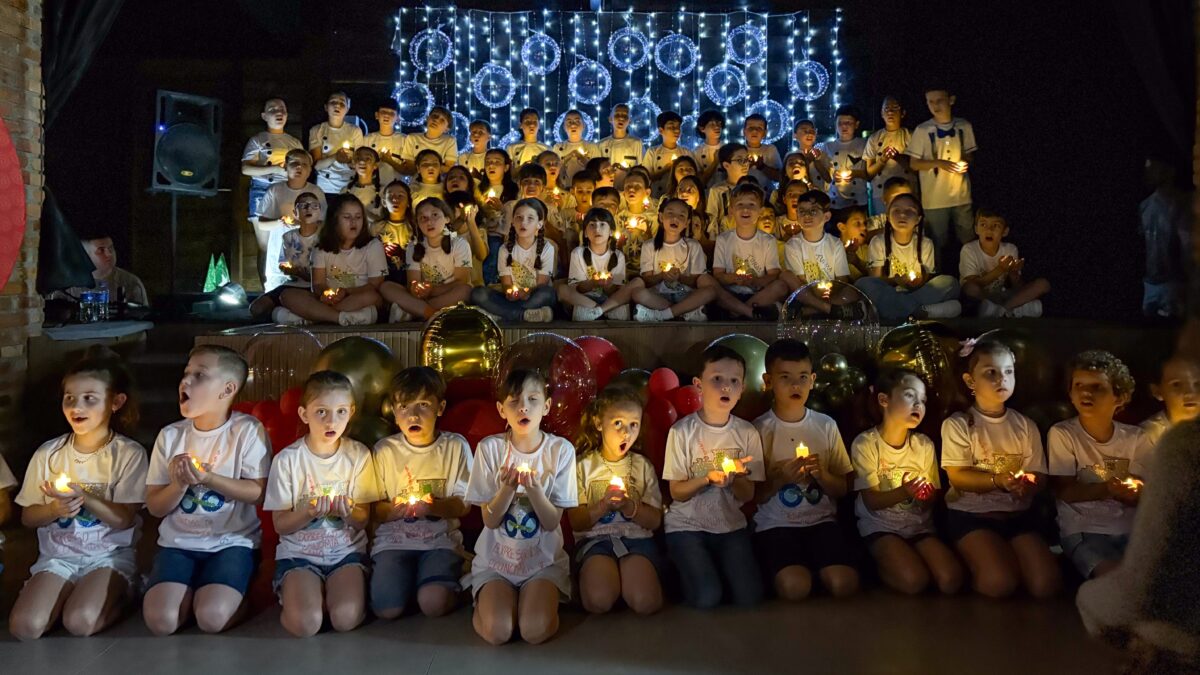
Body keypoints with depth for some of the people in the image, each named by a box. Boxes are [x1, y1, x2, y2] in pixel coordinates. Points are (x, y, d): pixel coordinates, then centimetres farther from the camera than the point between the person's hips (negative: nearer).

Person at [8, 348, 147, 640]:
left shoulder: (129, 453, -6)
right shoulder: (48, 453, 3)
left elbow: (124, 519, -10)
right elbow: (27, 517, 8)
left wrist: (84, 497, -23)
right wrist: (54, 509, -14)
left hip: (110, 556, -3)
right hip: (57, 556, 3)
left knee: (80, 623, -27)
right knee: (24, 626, -21)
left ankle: (118, 592, 4)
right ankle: (68, 594, 8)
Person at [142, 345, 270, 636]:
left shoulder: (248, 431, -8)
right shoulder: (170, 436, 2)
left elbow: (257, 493, -10)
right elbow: (155, 507, 4)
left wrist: (209, 478, -22)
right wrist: (179, 484, -17)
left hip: (232, 541, -3)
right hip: (179, 541, 3)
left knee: (211, 618, -24)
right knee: (160, 620, -18)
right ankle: (194, 592, 11)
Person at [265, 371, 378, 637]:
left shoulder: (359, 455, -3)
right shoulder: (287, 460, -7)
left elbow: (363, 520, 0)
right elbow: (280, 525, -4)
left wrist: (348, 513, -23)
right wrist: (308, 513, -25)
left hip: (346, 551, 1)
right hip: (299, 553, -1)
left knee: (346, 618, -22)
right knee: (305, 624, -23)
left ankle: (330, 594, 10)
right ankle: (294, 596, 10)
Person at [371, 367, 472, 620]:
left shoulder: (455, 446, 2)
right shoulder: (384, 450, 3)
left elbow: (463, 505, 0)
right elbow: (373, 510, 4)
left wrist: (434, 507, -20)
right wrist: (397, 509, -18)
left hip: (441, 540, -1)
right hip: (394, 540, 1)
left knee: (434, 603, -26)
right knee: (387, 608, -21)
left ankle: (451, 584, 7)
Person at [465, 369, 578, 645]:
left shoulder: (561, 450, -8)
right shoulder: (489, 448, -7)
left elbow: (552, 522, -9)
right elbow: (490, 520, -7)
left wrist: (533, 488, -27)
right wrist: (508, 487, -26)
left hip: (543, 559, 0)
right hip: (496, 558, 0)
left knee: (536, 631, -22)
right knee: (497, 632, -20)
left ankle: (542, 599, 10)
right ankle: (487, 601, 12)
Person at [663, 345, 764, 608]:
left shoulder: (747, 433, -2)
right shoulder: (682, 431, -10)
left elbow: (747, 496, 1)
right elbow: (677, 492, -7)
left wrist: (738, 477, -22)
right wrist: (707, 478, -26)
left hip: (731, 525, 3)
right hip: (687, 525, -3)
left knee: (749, 596, -14)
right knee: (706, 598, -20)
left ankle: (715, 566, 15)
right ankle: (689, 570, 12)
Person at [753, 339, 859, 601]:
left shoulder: (826, 425, 5)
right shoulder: (759, 429, -3)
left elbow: (842, 489, 9)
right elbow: (752, 495, -1)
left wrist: (821, 474, -12)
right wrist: (779, 479, -19)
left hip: (821, 520, 2)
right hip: (776, 524, -2)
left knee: (844, 584, -24)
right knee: (795, 587, -29)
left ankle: (816, 569, 5)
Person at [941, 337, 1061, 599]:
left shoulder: (1025, 426, 9)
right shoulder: (958, 424, -4)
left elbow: (1039, 477, 5)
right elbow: (958, 477, -9)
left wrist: (1028, 484, -20)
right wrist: (998, 481, -25)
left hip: (1018, 512, 4)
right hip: (972, 513, -4)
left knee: (1047, 584, -16)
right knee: (1000, 583, -25)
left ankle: (1009, 555, 13)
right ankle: (975, 562, 8)